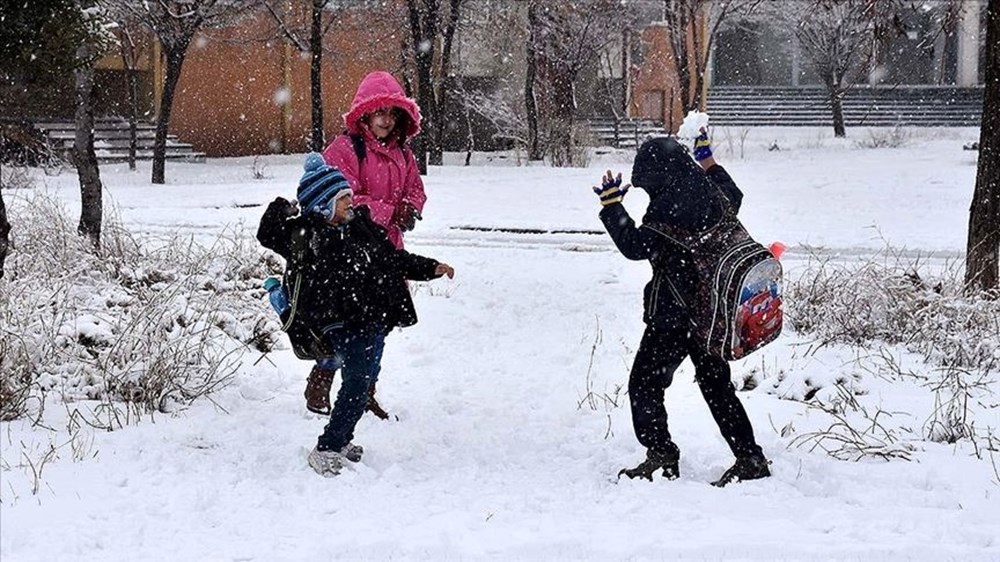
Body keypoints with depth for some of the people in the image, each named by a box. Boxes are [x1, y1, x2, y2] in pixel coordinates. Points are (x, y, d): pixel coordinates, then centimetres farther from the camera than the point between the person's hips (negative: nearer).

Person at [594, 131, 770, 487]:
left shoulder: (667, 206, -20)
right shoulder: (709, 194, 6)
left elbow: (636, 246, -19)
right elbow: (734, 197, 29)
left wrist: (611, 205, -11)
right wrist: (708, 163, 37)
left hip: (674, 314, -8)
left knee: (645, 383, 2)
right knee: (717, 384, 16)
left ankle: (661, 455, -5)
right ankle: (750, 458, 17)